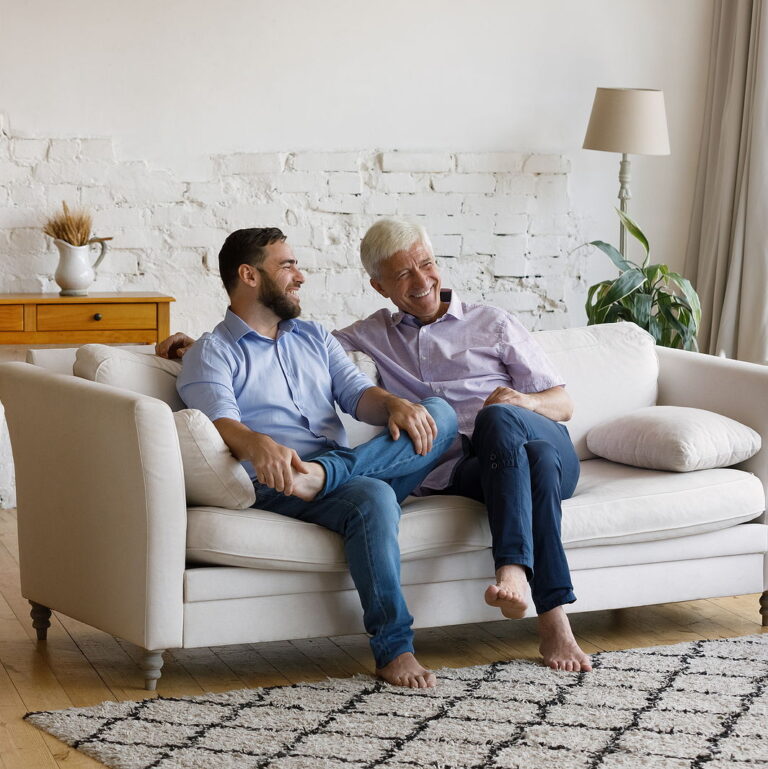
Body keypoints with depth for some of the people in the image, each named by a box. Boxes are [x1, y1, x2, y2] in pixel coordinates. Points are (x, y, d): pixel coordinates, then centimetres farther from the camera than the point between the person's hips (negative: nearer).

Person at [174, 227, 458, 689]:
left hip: (351, 468, 6)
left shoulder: (314, 337, 27)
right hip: (278, 488, -6)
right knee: (372, 499, -36)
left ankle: (324, 473, -32)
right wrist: (258, 445, -36)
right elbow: (220, 421, -11)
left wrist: (396, 404, -12)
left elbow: (358, 394, 14)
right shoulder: (211, 353, 8)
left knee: (439, 415, -16)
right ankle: (393, 649, -31)